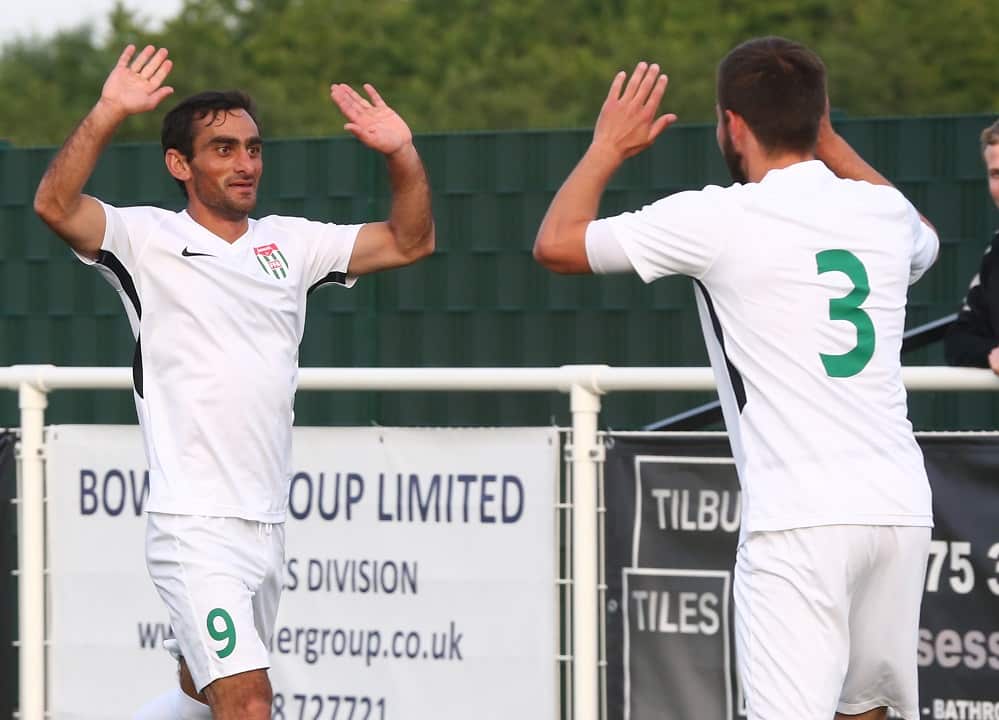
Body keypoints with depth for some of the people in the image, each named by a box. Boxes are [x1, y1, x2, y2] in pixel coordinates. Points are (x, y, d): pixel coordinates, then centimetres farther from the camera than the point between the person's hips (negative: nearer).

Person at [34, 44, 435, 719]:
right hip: (196, 529, -6)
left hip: (267, 529, 6)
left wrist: (403, 154, -1)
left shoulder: (289, 243, 13)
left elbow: (410, 241, 15)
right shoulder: (148, 239, -3)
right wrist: (108, 114, -31)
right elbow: (55, 206, -20)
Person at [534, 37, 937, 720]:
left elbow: (556, 243, 8)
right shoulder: (885, 211, 13)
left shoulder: (719, 219, -3)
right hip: (902, 507, 6)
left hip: (801, 516, -6)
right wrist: (830, 142, 43)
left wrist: (609, 147, 23)